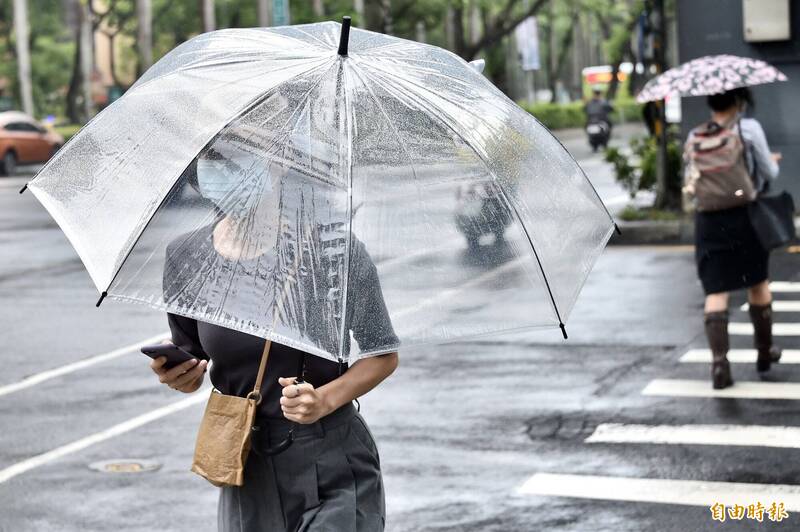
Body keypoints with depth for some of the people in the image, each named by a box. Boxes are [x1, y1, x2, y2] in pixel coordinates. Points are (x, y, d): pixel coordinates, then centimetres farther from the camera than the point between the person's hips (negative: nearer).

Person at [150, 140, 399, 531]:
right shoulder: (185, 256, -2)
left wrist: (326, 399, -18)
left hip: (332, 471, -3)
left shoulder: (331, 247, -12)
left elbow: (384, 357, -2)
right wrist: (180, 376, -11)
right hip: (247, 473, 4)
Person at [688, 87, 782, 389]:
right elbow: (769, 174, -1)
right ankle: (764, 352, 29)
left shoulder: (694, 137, 3)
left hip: (709, 220, 1)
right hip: (747, 216, -1)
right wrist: (773, 161, 20)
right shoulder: (749, 128, -6)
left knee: (715, 291, -1)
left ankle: (719, 361, -15)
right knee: (758, 283, 17)